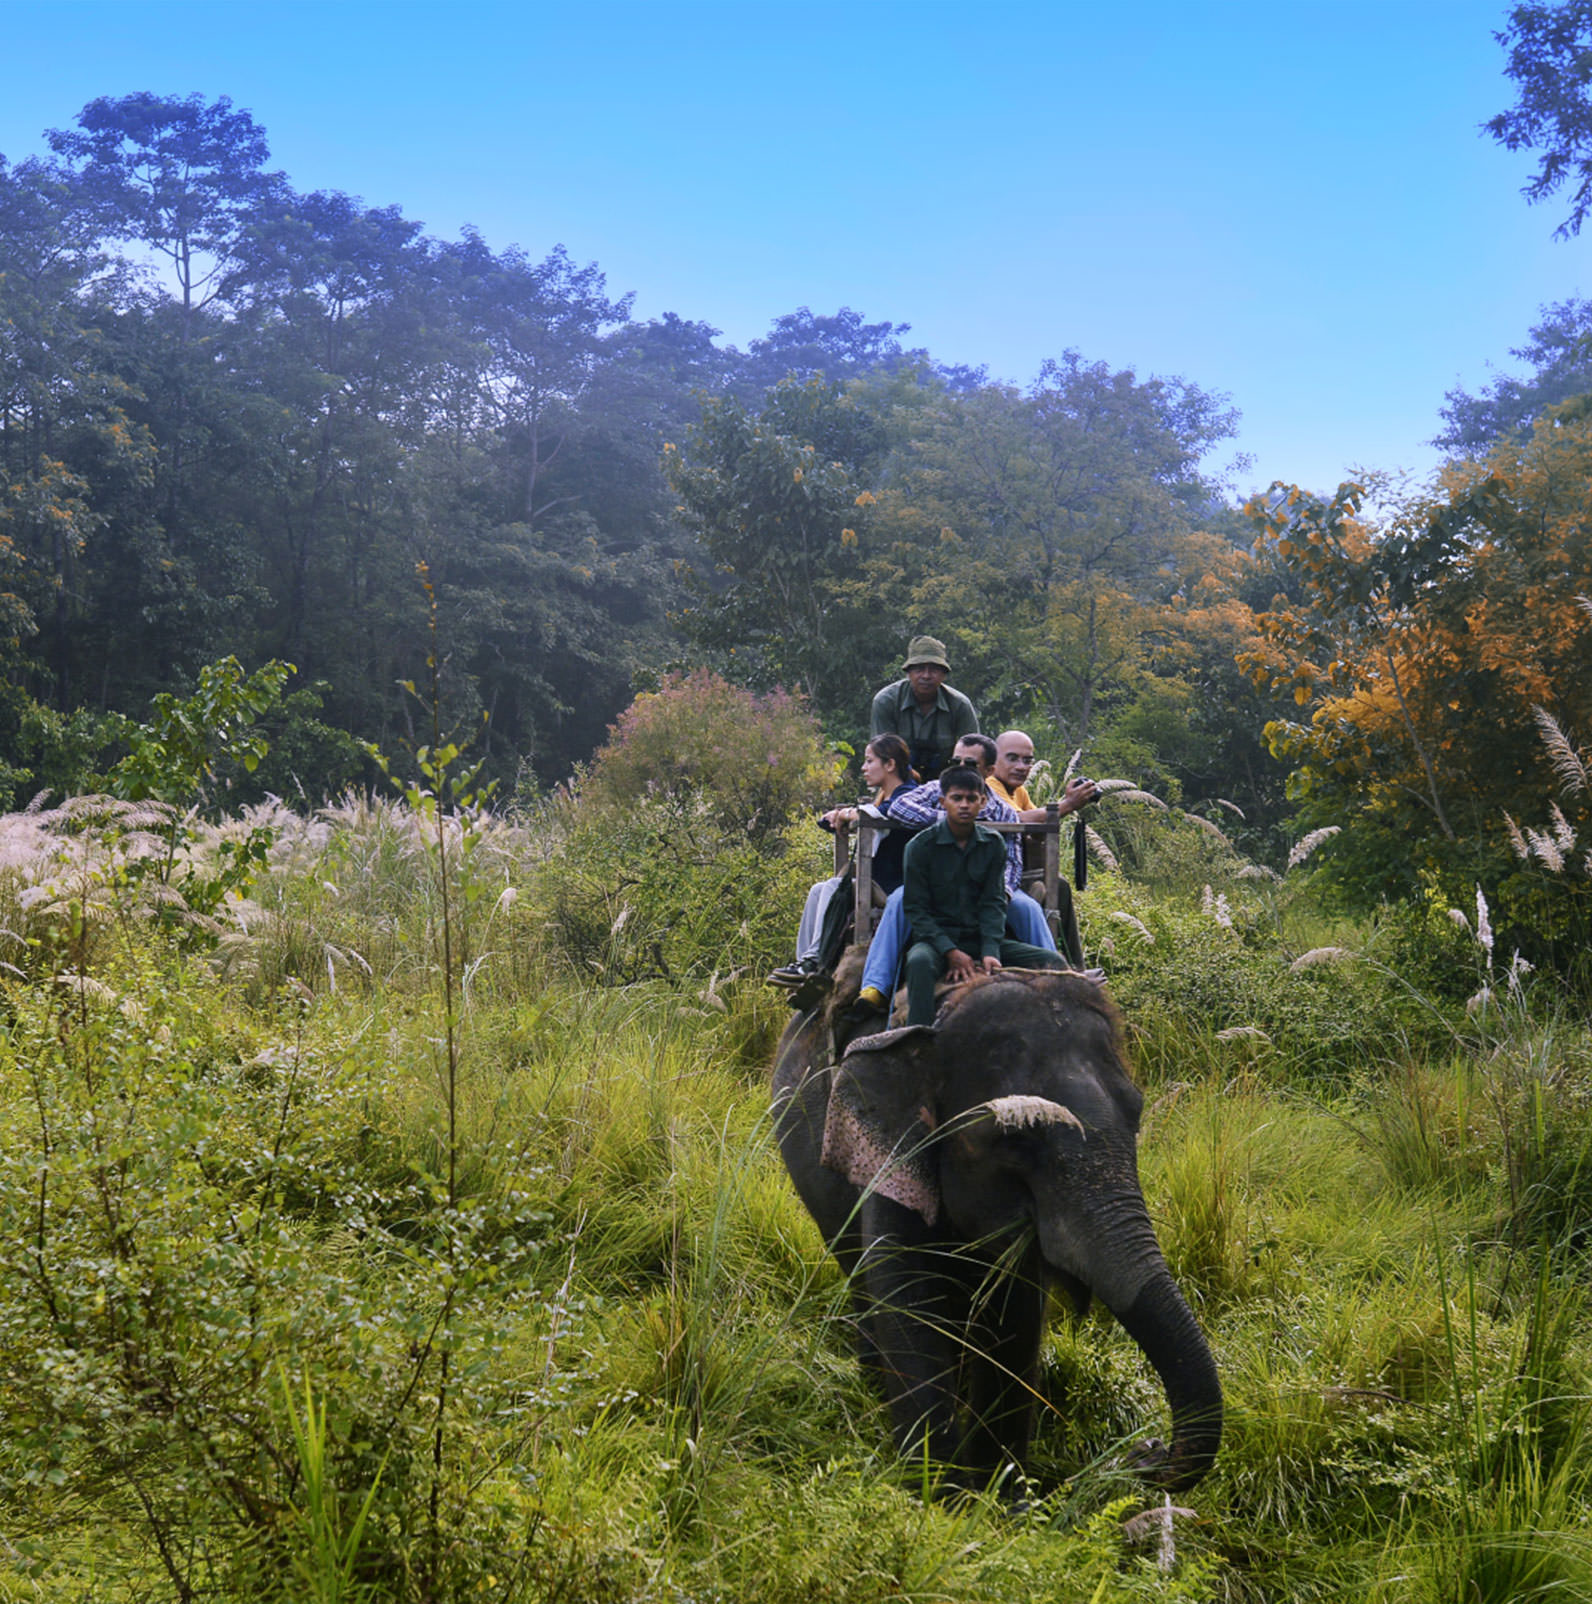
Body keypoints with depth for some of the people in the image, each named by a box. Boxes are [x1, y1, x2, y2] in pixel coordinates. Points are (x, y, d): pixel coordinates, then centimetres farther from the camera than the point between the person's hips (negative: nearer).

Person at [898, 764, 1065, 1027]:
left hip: (981, 938, 4)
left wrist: (990, 952, -15)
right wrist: (951, 952, -17)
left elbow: (993, 904, 2)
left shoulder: (993, 845, 6)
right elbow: (916, 909, -5)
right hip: (936, 937, -4)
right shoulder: (921, 846, -4)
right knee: (920, 961, -39)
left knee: (1052, 962, -13)